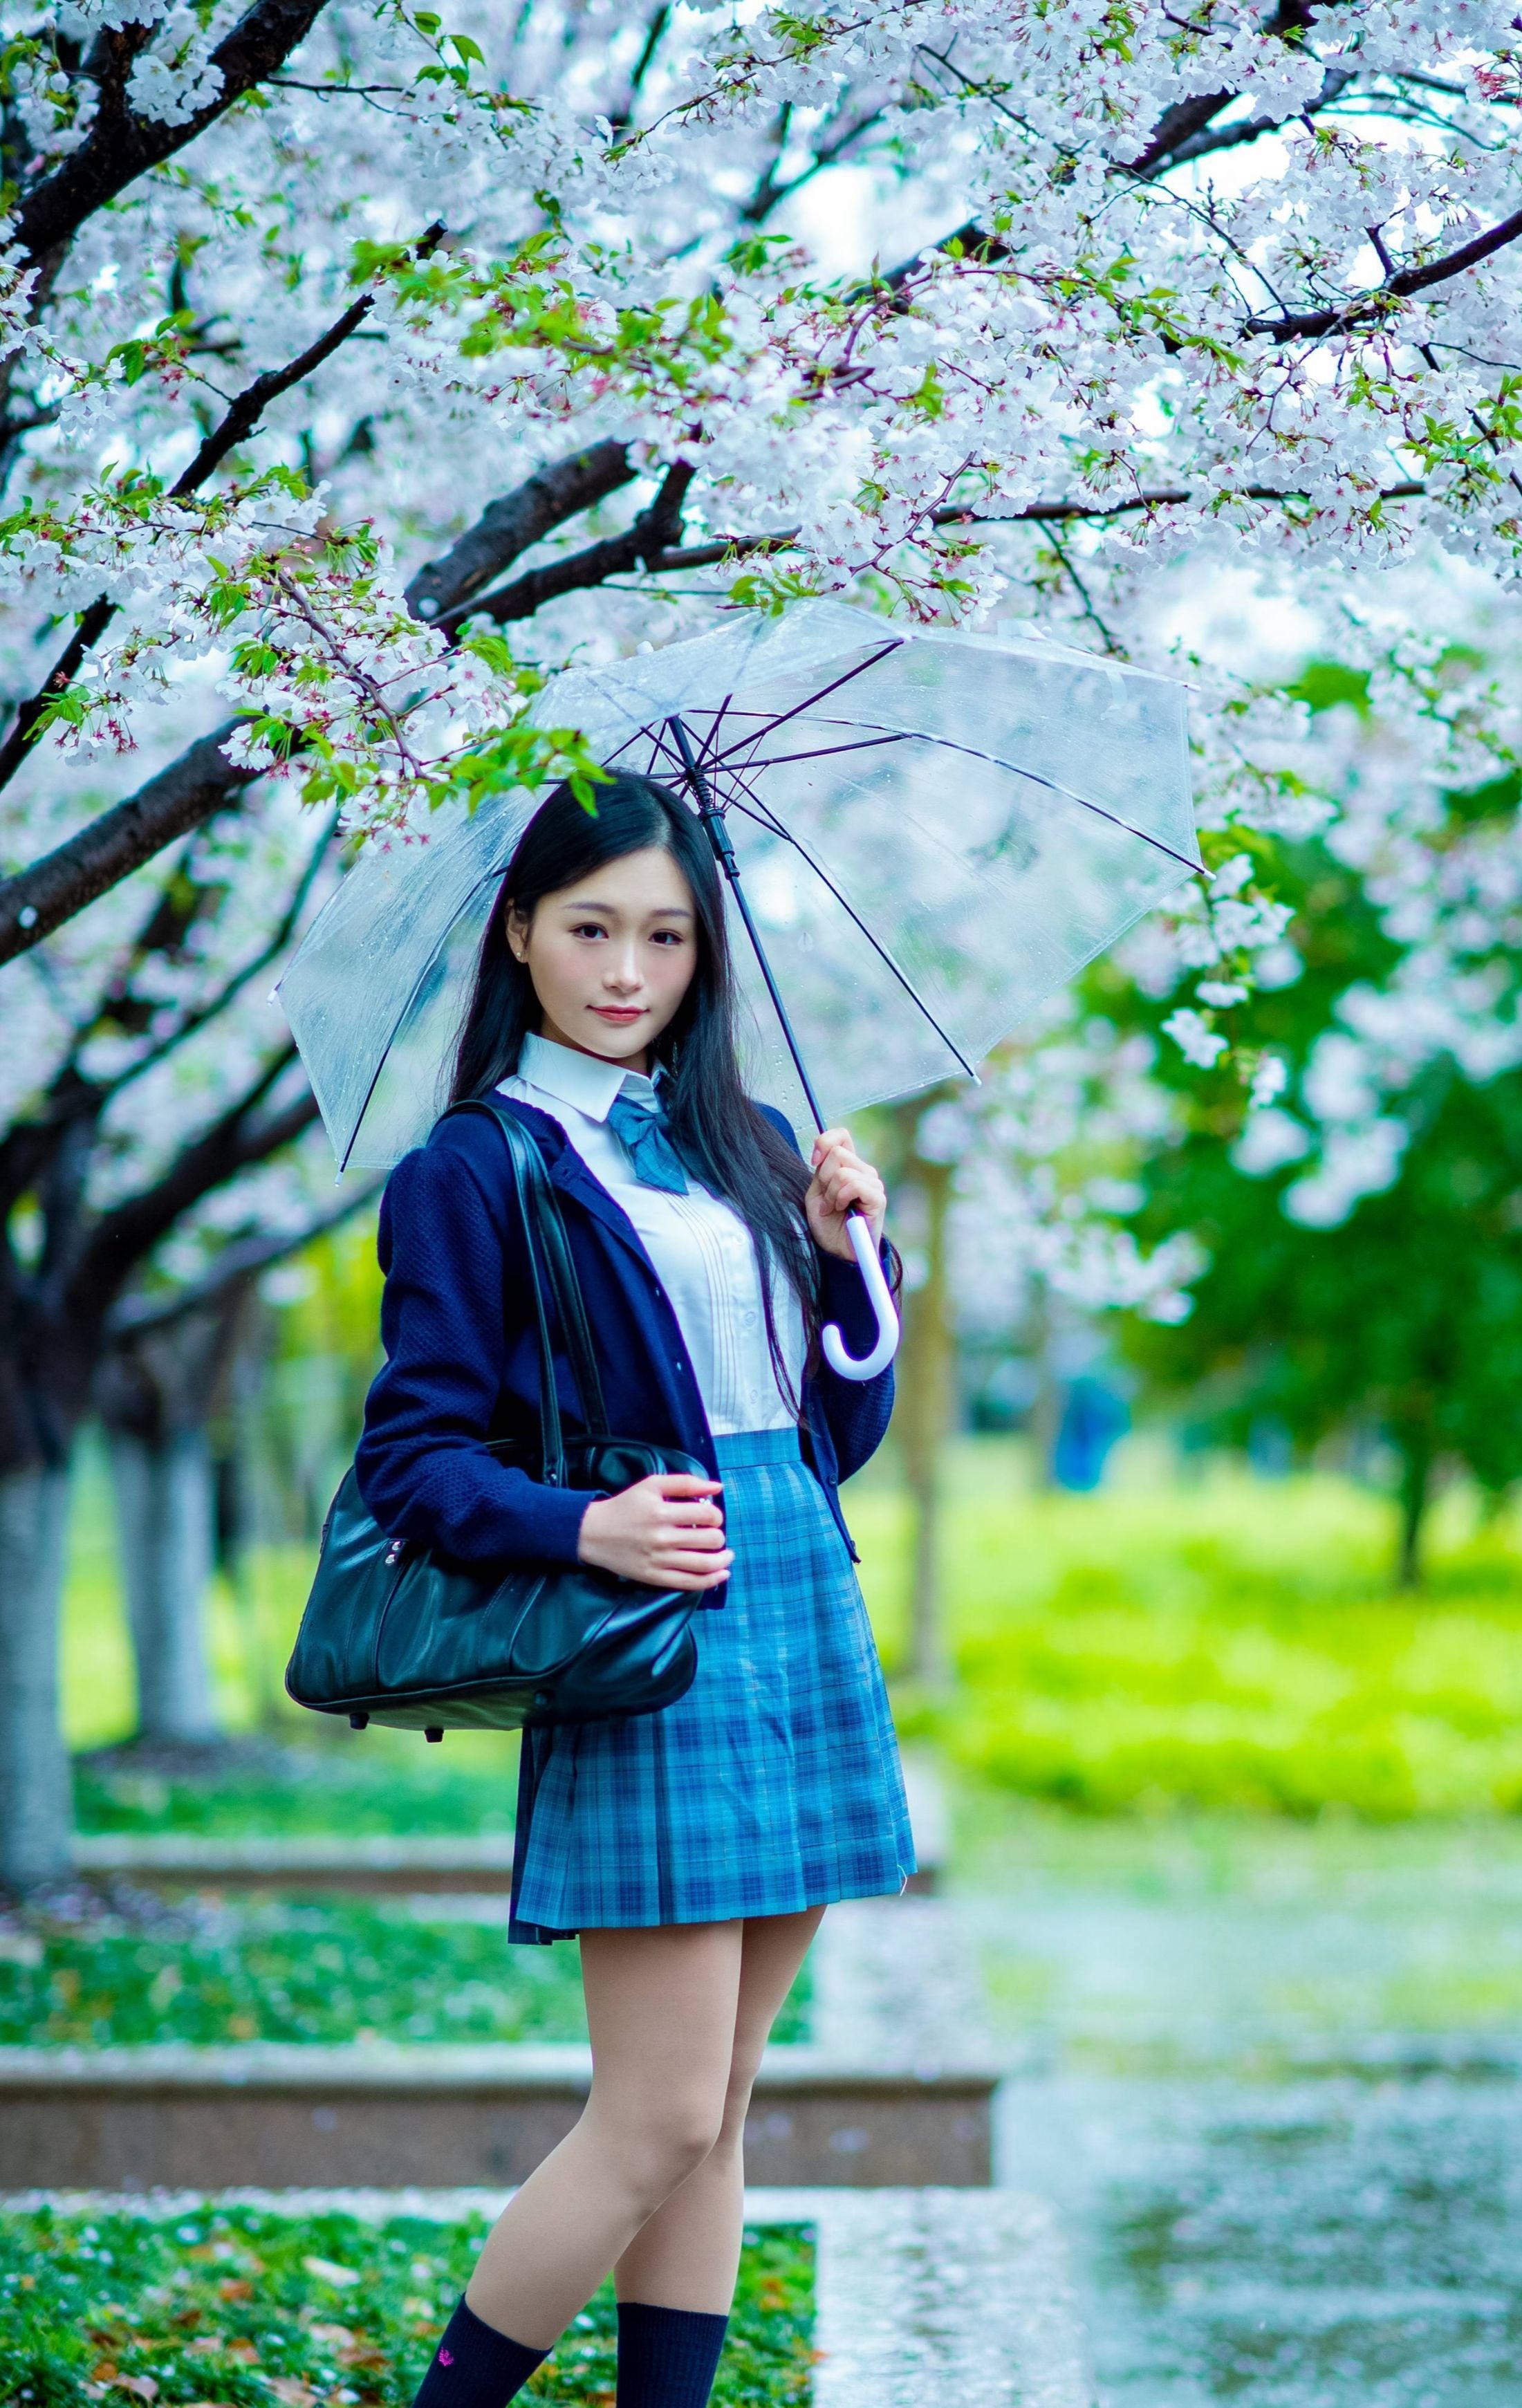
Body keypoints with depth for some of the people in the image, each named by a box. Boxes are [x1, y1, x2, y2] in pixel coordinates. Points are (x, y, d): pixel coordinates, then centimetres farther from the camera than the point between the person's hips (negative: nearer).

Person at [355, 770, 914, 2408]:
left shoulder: (742, 1150, 16)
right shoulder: (476, 1173, -3)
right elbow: (410, 1459, -6)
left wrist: (850, 1254, 2)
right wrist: (584, 1527, -22)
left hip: (806, 1624, 7)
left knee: (712, 2116, 9)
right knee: (659, 2120, -7)